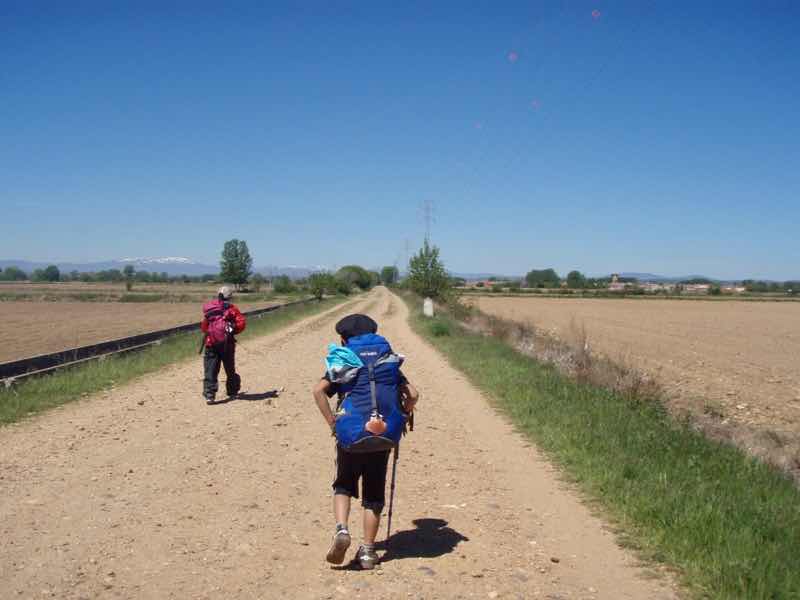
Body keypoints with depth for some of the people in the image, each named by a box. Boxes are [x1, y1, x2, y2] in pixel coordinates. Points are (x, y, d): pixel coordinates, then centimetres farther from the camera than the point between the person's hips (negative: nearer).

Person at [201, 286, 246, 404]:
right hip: (227, 342, -1)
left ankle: (209, 395, -9)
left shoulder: (208, 308, 8)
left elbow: (203, 327, 14)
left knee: (210, 370, 2)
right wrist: (233, 331, 4)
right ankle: (232, 392, 26)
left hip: (211, 342, 1)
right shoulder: (231, 308, -1)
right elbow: (242, 322, -11)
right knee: (230, 369, 15)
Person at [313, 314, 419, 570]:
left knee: (343, 485, 20)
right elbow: (413, 394, 6)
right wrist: (399, 419, 17)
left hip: (351, 434, -1)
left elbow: (318, 390, -10)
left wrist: (332, 422, -5)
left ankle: (341, 530, -4)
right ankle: (368, 550, 18)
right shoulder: (389, 361, 15)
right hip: (384, 436, 2)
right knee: (374, 493, 16)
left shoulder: (342, 363, 8)